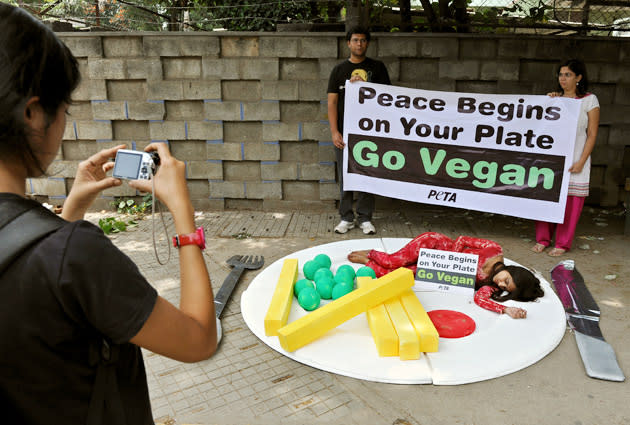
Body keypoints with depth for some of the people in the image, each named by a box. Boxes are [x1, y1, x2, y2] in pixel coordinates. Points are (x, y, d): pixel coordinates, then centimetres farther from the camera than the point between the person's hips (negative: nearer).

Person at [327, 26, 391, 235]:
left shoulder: (377, 68, 8)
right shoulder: (339, 70, 8)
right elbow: (332, 102, 3)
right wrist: (334, 132, -6)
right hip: (344, 133, 0)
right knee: (345, 176, 4)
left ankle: (365, 218, 14)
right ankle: (346, 218, 15)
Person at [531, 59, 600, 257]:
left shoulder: (589, 100, 1)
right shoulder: (555, 98, 12)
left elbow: (592, 134, -2)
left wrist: (581, 162, -10)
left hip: (574, 161, -3)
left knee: (570, 203, -1)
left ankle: (562, 244, 10)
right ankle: (543, 239, 15)